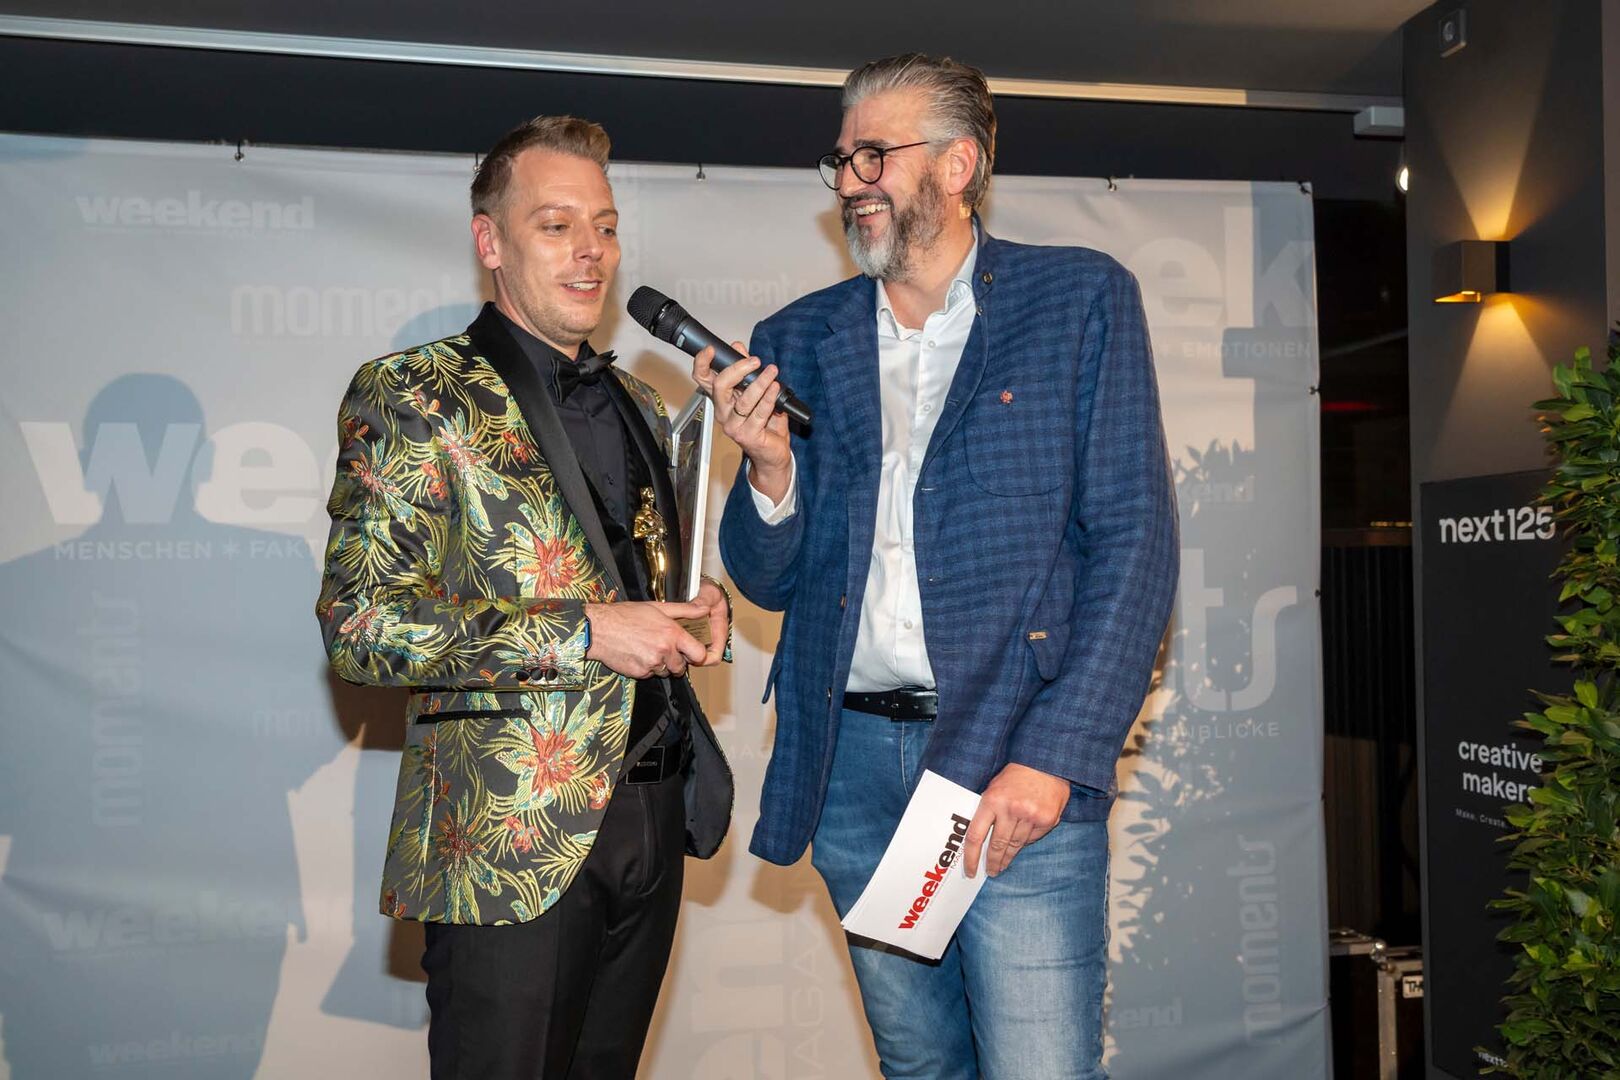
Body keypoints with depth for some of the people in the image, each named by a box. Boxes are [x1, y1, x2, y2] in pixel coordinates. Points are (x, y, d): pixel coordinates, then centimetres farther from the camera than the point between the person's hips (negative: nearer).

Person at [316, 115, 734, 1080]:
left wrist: (700, 605, 3)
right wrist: (584, 634, -19)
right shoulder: (412, 397, -7)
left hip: (654, 812, 7)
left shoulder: (638, 405, 15)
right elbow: (360, 623, -15)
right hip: (510, 841, -6)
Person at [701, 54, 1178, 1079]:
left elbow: (1134, 541, -5)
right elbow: (770, 580, 12)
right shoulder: (799, 341, 10)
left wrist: (1054, 758, -14)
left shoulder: (1081, 298, 1)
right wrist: (770, 469, -10)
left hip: (1016, 762, -3)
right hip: (851, 765, 4)